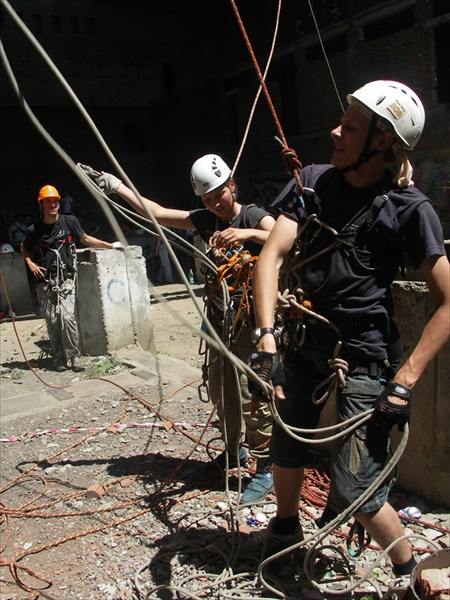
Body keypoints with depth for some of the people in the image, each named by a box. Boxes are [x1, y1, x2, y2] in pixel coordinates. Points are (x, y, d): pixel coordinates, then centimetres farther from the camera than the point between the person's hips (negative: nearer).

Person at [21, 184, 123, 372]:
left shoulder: (69, 222, 2)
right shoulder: (35, 230, 2)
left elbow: (85, 239, 18)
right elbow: (24, 248, 21)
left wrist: (110, 245, 17)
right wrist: (30, 264, 4)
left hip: (66, 280, -1)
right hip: (45, 281, 1)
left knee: (67, 316, -14)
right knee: (52, 321, 1)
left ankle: (74, 355, -2)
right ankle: (60, 358, 12)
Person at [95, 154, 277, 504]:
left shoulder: (255, 217, -10)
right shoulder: (205, 220, 8)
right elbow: (158, 213, 12)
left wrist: (248, 233, -44)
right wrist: (119, 188, 10)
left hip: (251, 318, -7)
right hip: (220, 318, 7)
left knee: (250, 390, -10)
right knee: (220, 390, 15)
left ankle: (265, 466, 4)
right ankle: (234, 449, 35)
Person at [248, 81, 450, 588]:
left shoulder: (408, 209, -14)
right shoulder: (313, 181, -2)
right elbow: (272, 256, -11)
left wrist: (405, 380, -19)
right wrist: (267, 339, -23)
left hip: (362, 359, -5)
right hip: (303, 341, 5)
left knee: (353, 491, -4)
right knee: (285, 451, 21)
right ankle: (285, 533, 50)